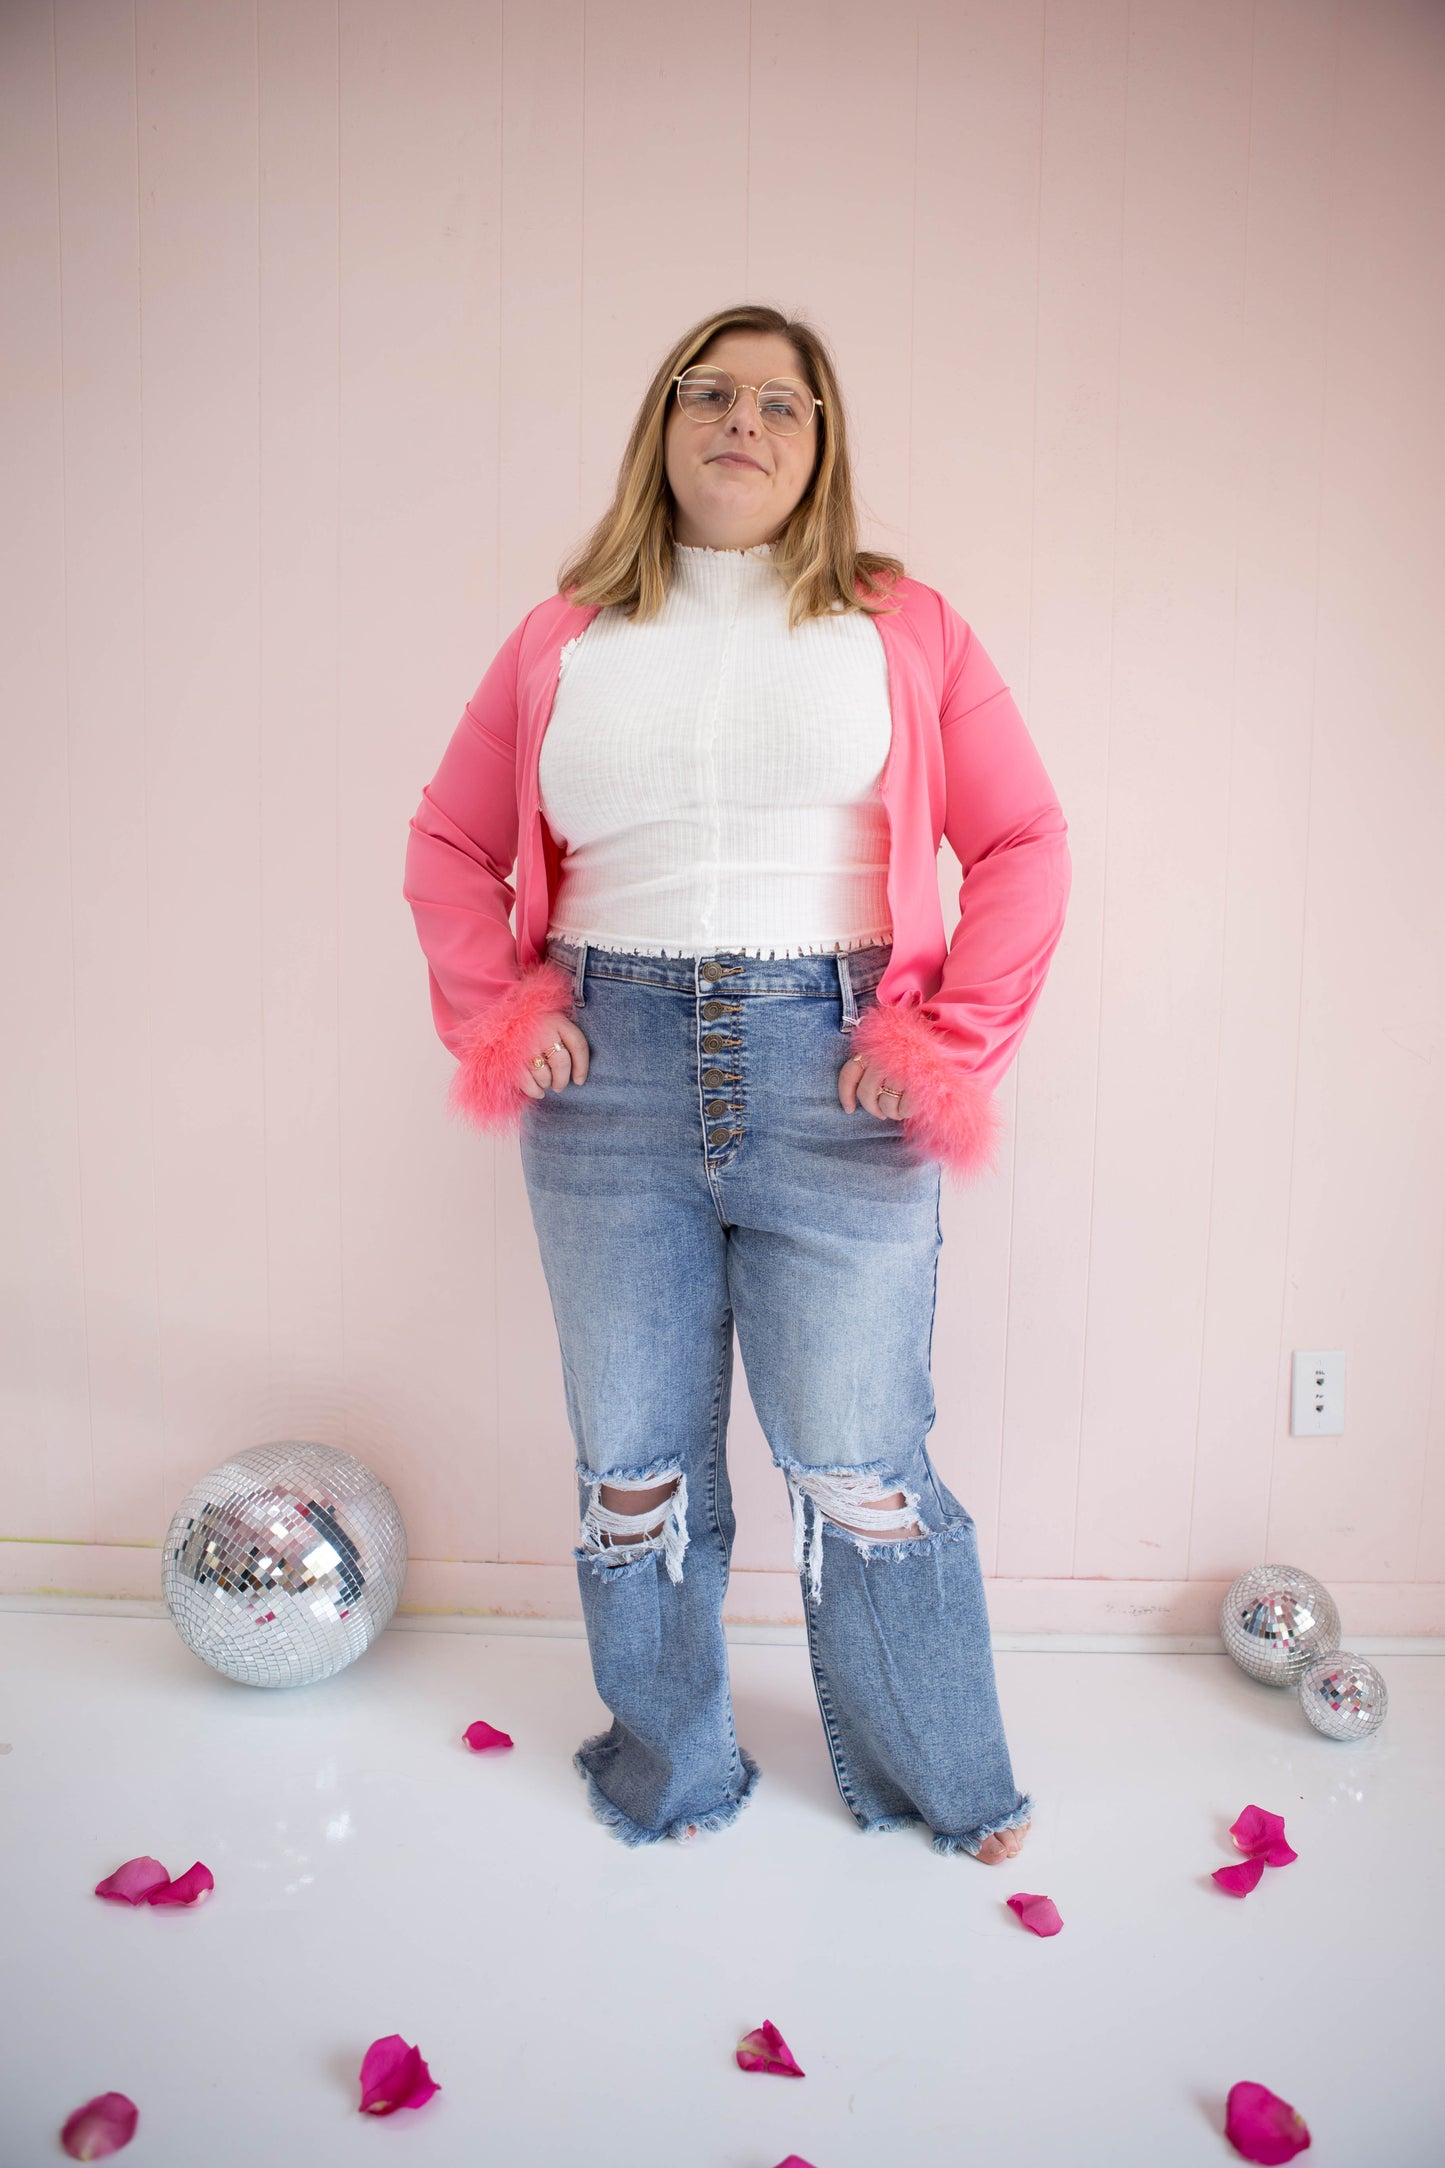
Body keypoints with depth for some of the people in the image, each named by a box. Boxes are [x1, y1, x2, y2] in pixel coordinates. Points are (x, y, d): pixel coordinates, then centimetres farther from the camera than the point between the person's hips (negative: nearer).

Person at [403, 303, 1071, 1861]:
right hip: (610, 1076, 2)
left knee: (858, 1466, 6)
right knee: (633, 1465, 12)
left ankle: (939, 1783, 33)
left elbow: (1024, 842, 5)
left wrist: (950, 1040, -5)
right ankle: (666, 1773, 37)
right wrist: (498, 1012, 1)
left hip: (833, 1076, -1)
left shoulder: (905, 628, 8)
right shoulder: (561, 639, 11)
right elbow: (448, 846, 16)